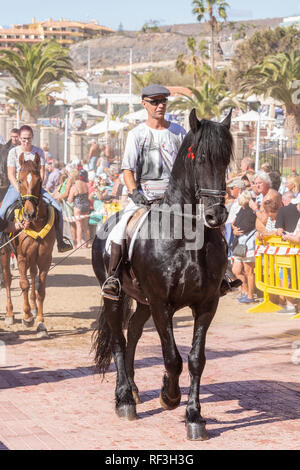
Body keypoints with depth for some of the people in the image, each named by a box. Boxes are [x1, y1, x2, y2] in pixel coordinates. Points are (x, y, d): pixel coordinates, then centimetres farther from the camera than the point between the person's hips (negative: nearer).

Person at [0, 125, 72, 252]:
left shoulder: (38, 152, 3)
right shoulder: (13, 152, -1)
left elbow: (41, 173, 1)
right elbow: (11, 174, -5)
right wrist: (20, 190, -17)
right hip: (17, 186, -1)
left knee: (57, 208, -14)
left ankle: (61, 242, -6)